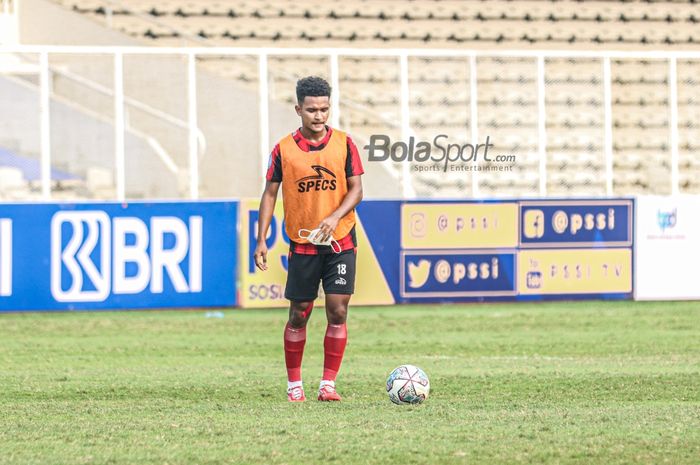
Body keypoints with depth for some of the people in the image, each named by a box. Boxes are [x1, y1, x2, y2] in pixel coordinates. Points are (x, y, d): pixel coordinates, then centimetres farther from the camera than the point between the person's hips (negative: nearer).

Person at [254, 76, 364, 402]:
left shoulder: (344, 144, -1)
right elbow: (270, 194, 3)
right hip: (302, 243, 0)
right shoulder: (284, 149, -2)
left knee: (337, 311, -8)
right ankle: (294, 384, 18)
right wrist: (261, 240, -4)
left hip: (340, 241, 0)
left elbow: (356, 189, -1)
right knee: (299, 315, 4)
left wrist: (335, 217, -19)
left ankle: (328, 384, -2)